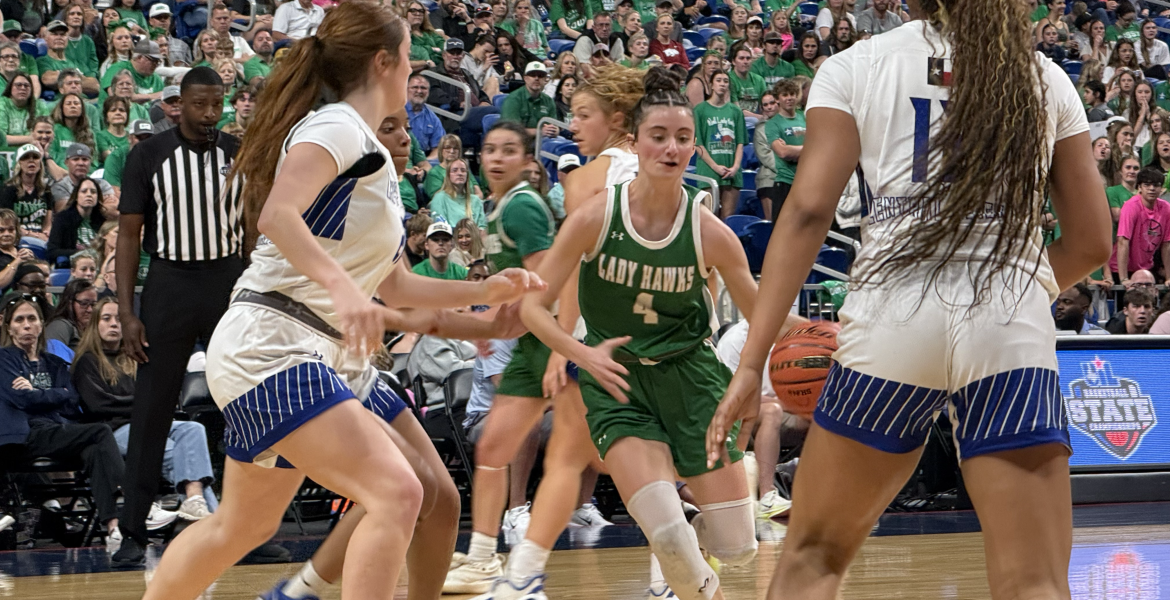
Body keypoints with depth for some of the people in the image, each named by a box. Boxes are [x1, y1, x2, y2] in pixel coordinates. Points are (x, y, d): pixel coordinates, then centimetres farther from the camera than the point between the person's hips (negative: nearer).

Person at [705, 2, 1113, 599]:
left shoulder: (855, 66, 10)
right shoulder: (1046, 78, 15)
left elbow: (808, 211, -2)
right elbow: (1092, 241, 15)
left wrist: (751, 362, -4)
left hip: (891, 318, 0)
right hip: (1014, 328, 1)